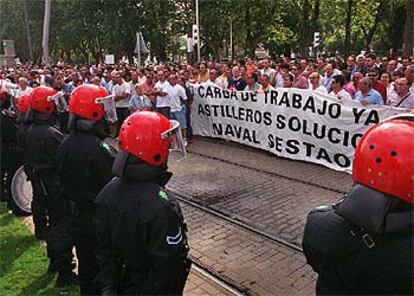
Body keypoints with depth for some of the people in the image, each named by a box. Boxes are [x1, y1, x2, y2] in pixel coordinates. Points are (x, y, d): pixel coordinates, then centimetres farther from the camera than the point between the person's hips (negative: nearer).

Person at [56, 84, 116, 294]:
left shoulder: (64, 146, -1)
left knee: (85, 264, 24)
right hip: (97, 221, -7)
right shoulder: (100, 150, -27)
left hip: (73, 217, 8)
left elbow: (63, 181, 9)